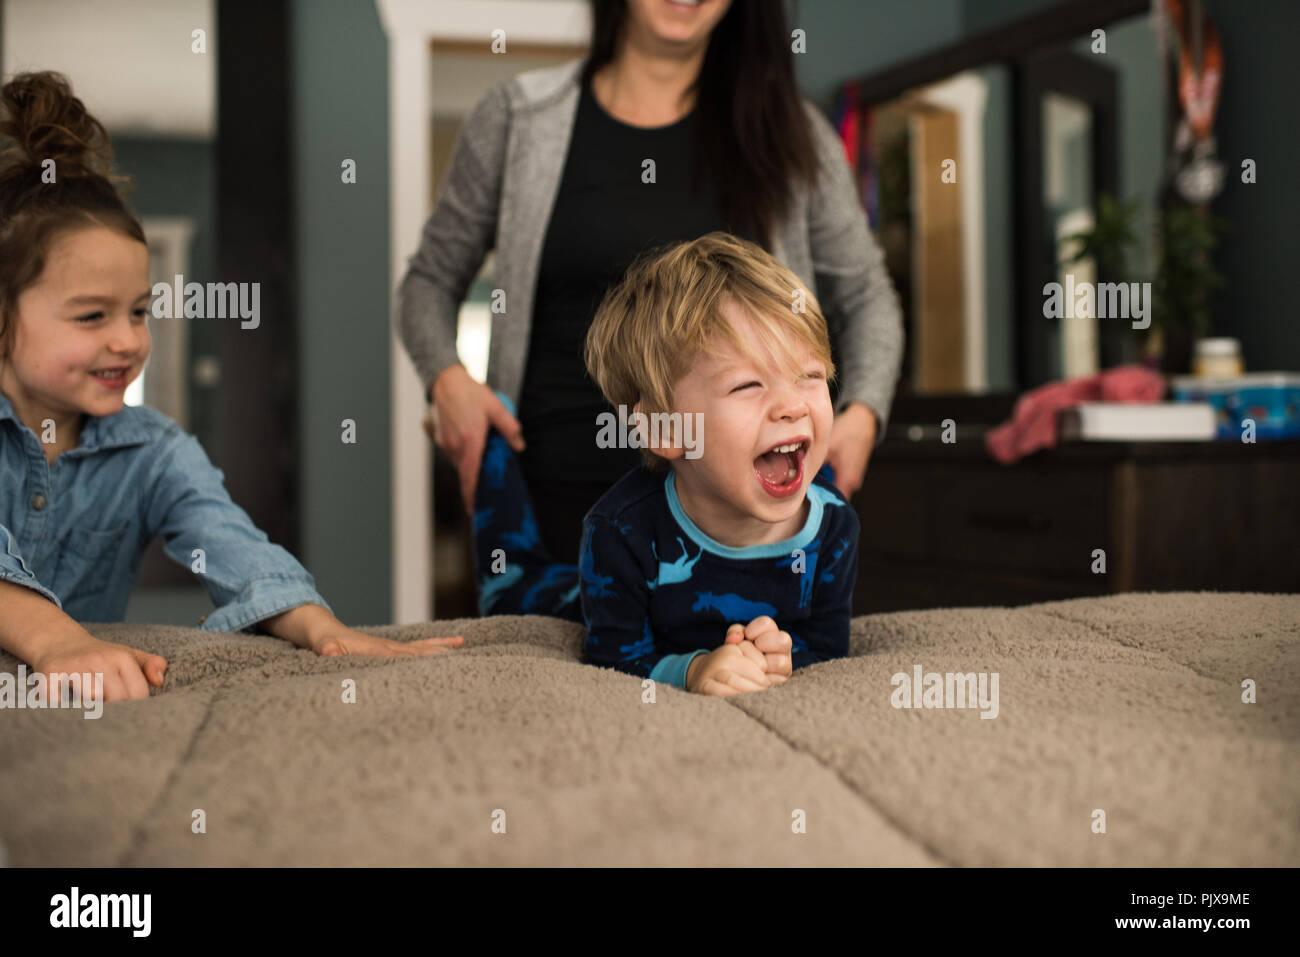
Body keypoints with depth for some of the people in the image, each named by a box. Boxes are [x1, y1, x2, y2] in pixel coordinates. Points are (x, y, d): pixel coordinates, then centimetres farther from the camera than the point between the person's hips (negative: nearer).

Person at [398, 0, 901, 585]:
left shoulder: (789, 132, 8)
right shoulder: (516, 119, 6)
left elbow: (866, 295, 15)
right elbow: (430, 280, 14)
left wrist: (862, 413, -3)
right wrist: (446, 377, -6)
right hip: (564, 497, 0)